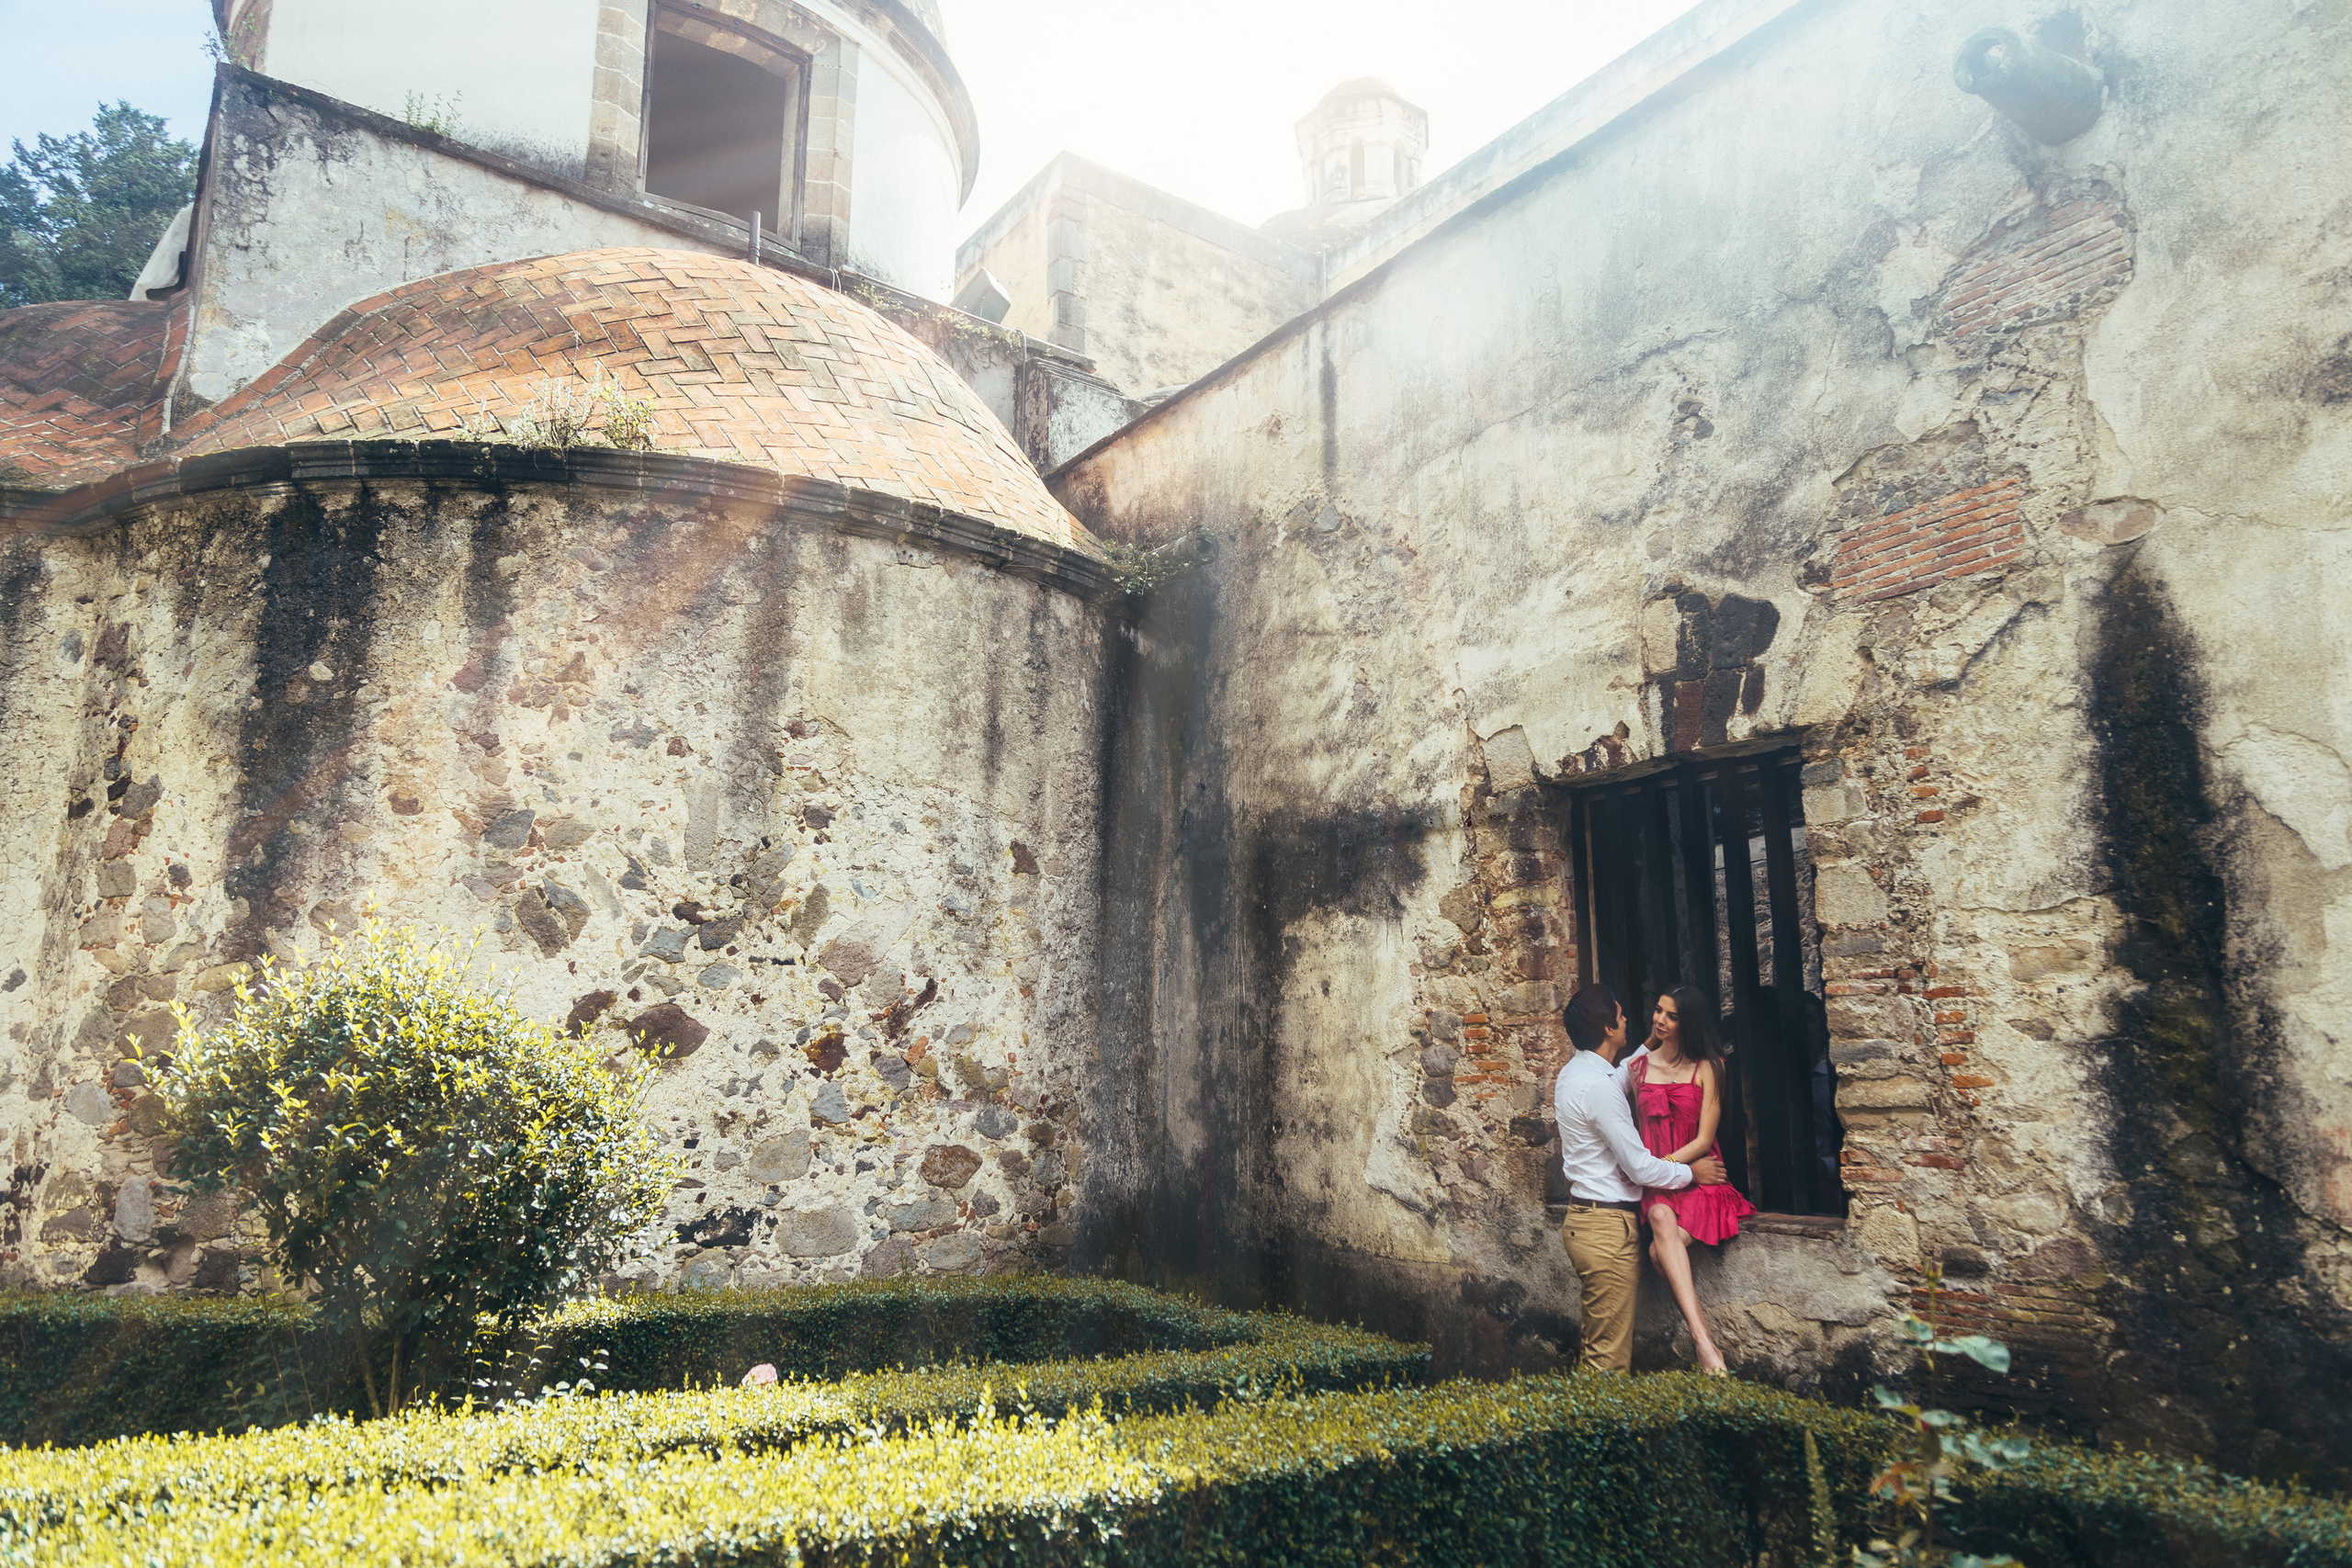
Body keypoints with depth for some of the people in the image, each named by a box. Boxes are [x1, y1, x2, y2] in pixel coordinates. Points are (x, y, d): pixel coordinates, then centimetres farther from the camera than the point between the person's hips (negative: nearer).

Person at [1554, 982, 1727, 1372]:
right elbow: (1640, 1168, -17)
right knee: (1611, 1358, -3)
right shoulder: (1598, 1086, -20)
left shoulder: (1574, 1073, 10)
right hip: (1608, 1226, -10)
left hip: (1584, 1220, 10)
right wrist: (1691, 1172, -1)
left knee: (1596, 1348, 17)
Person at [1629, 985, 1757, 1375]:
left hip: (1699, 1179, -2)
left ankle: (1702, 1342, -27)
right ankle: (1705, 1341, -39)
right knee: (1662, 1220, -34)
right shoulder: (1639, 1066, 11)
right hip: (1656, 1185, 2)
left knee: (1659, 1251, -31)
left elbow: (1703, 1140, -5)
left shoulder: (1707, 1067, 0)